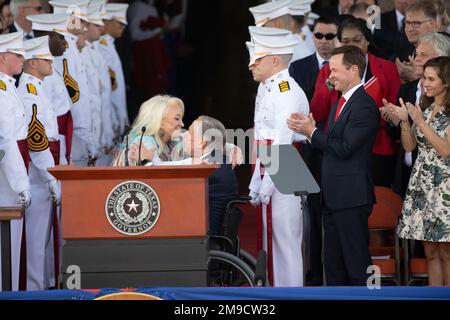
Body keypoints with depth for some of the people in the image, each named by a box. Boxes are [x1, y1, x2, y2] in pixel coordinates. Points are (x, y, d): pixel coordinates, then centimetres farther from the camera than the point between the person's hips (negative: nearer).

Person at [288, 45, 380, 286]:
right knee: (333, 259, 14)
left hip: (351, 197, -10)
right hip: (333, 196, 10)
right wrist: (309, 130, 0)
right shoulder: (340, 102, 16)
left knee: (356, 260, -5)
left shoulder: (364, 107, -15)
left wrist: (312, 132, -11)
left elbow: (344, 148, -20)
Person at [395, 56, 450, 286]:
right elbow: (409, 146, 12)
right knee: (430, 252, 7)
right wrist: (404, 121, -4)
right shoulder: (424, 108, 12)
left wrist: (421, 123, -15)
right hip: (421, 184, 6)